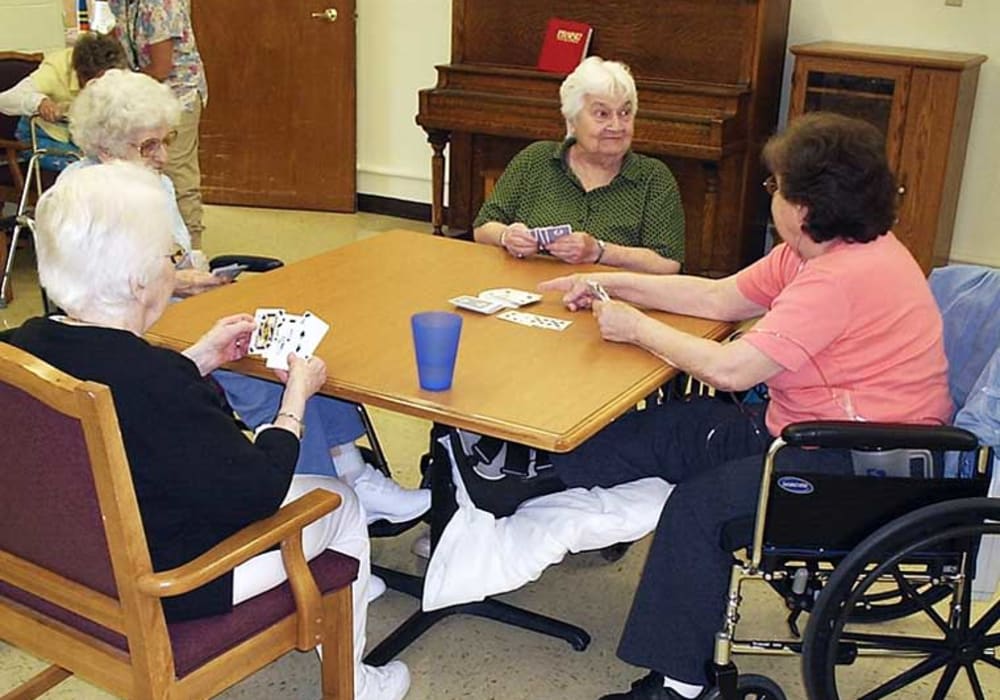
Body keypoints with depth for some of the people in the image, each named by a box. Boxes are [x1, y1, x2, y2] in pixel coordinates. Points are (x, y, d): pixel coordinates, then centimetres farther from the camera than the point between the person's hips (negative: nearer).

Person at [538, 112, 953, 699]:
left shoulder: (840, 277, -25)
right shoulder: (822, 250, 6)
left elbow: (729, 369, -27)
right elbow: (716, 298, 10)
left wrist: (637, 328, -13)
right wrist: (611, 284, 7)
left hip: (862, 469, -10)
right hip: (802, 428, 10)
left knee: (700, 503, -20)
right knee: (662, 430, 0)